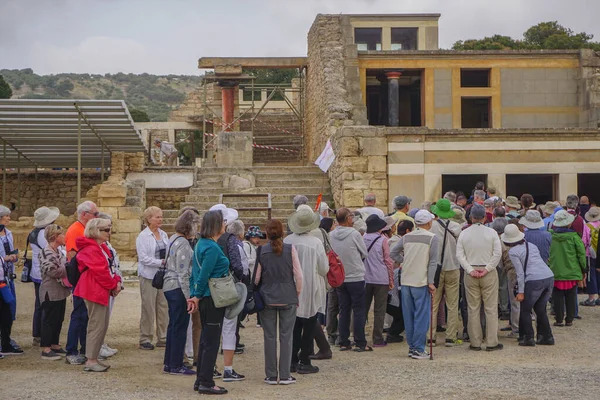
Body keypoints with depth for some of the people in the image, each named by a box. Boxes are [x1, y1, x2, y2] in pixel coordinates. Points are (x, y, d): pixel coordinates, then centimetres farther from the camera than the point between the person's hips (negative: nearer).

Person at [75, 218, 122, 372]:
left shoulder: (102, 248, 17)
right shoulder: (91, 250, -17)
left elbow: (109, 268, 19)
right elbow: (100, 272, -21)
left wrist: (117, 281, 2)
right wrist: (113, 285, -10)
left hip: (102, 291, 11)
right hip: (95, 291, -11)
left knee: (103, 325, 13)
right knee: (97, 325, -8)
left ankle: (93, 358, 20)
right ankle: (90, 361, -2)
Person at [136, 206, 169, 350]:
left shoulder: (164, 235, 12)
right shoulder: (142, 237, -7)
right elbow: (143, 257, -14)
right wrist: (161, 262, -18)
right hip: (149, 275, -6)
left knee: (164, 307, 7)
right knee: (148, 308, -1)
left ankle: (162, 338, 15)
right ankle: (145, 339, 8)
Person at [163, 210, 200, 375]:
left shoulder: (173, 239, 13)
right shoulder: (183, 244, -17)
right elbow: (183, 273, -19)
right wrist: (188, 296, -18)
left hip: (169, 286, 10)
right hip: (178, 288, -10)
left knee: (173, 325, 16)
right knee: (180, 327, -2)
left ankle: (169, 363, 23)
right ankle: (176, 366, 4)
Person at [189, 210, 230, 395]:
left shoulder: (201, 244, 11)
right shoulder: (212, 248, -18)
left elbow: (196, 272, 12)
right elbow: (204, 274, -19)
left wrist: (195, 295, 12)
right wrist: (197, 296, -9)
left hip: (205, 299, 9)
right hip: (213, 299, -9)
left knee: (205, 339, 15)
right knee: (212, 342, -2)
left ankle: (200, 380, 22)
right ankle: (206, 383, 3)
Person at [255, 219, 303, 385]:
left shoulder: (261, 251, -3)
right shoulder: (290, 249, -5)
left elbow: (256, 278, 0)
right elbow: (299, 275, -4)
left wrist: (258, 294, 17)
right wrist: (297, 294, 9)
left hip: (267, 297, 1)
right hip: (288, 297, 0)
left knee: (270, 336, 6)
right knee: (286, 336, 5)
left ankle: (271, 376, 9)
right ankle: (285, 375, 6)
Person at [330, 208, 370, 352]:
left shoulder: (331, 236, -1)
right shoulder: (354, 234, -14)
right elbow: (365, 253, -4)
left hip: (339, 278, 5)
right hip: (355, 277, -5)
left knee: (344, 310, 12)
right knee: (359, 311, 3)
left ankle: (344, 342, 13)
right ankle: (360, 343, 3)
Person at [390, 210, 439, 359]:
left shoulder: (406, 237, 7)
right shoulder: (432, 238, -7)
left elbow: (394, 253, 8)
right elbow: (433, 262, -10)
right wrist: (431, 282, -10)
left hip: (406, 280, 5)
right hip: (421, 281, -5)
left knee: (409, 316, 12)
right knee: (422, 316, 0)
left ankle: (411, 347, 19)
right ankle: (418, 349, -1)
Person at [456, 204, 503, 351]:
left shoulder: (464, 233, 2)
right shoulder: (491, 232, -2)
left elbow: (459, 255, -3)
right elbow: (498, 253, -9)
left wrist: (470, 270, -6)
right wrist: (487, 268, -8)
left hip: (470, 274, 1)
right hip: (489, 274, -1)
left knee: (473, 309, 6)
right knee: (491, 308, 2)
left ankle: (475, 342, 8)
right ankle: (491, 342, 2)